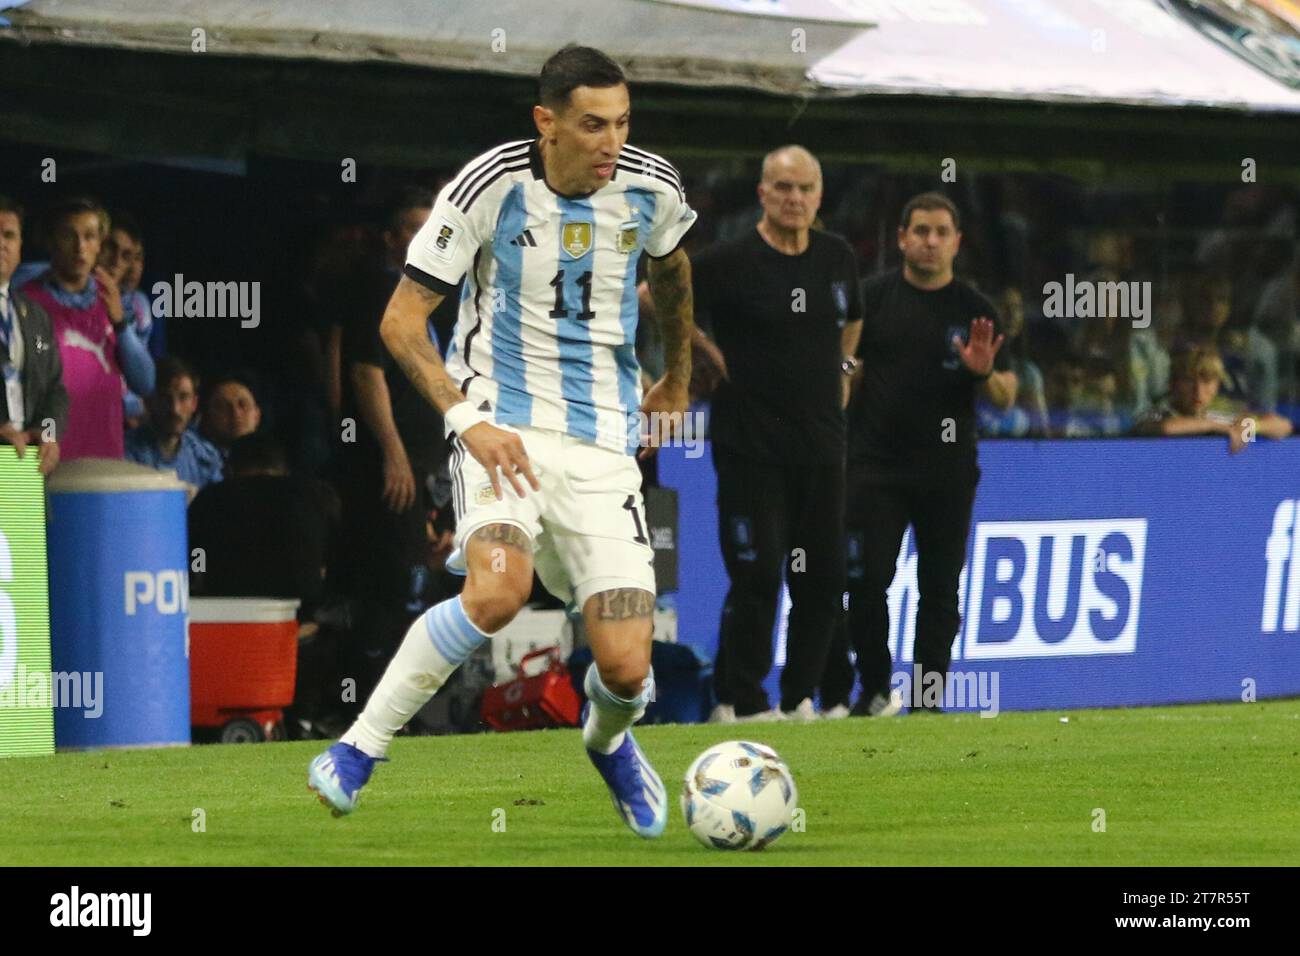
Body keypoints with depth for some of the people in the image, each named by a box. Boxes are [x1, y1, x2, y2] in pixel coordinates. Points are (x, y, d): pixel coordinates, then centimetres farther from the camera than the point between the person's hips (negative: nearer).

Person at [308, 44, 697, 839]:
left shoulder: (651, 188, -1)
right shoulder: (491, 186, -12)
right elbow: (402, 320, -9)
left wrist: (678, 378, 35)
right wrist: (467, 419, -21)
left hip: (603, 442, 3)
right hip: (504, 422, -3)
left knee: (626, 670, -6)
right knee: (498, 591, -33)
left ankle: (610, 742, 33)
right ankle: (361, 747, -16)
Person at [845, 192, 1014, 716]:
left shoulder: (976, 311, 5)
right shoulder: (874, 296, 4)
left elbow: (1007, 398, 6)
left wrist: (984, 373, -15)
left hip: (947, 471, 1)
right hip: (876, 463, -1)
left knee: (939, 589, 3)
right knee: (867, 581, -7)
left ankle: (928, 695, 9)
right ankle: (875, 689, 7)